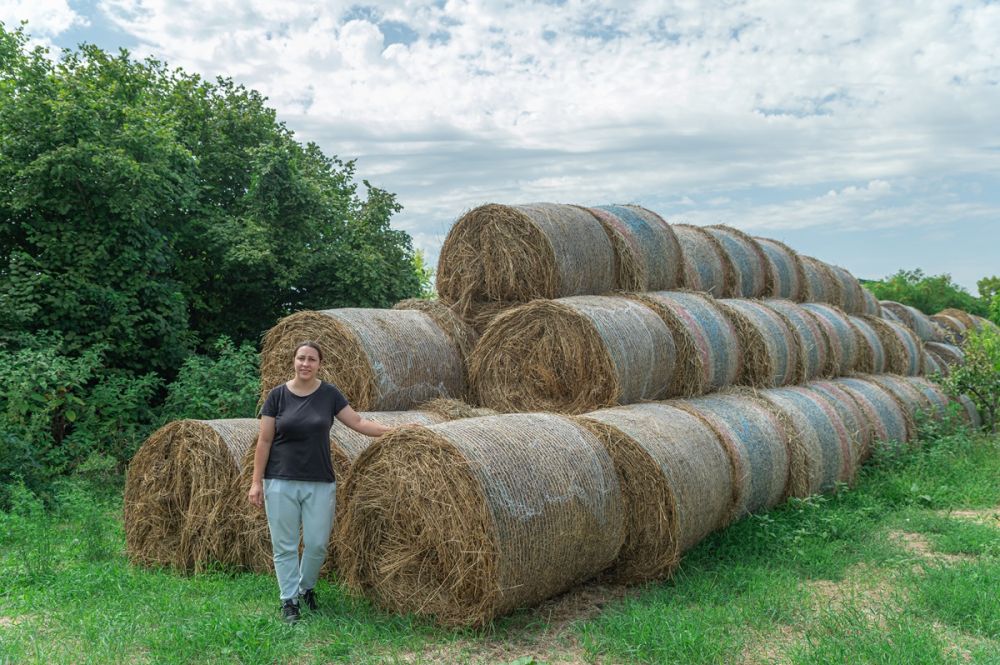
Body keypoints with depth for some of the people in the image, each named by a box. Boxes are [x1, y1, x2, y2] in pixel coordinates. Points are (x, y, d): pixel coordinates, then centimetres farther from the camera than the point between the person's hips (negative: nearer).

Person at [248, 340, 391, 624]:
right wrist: (256, 481, -4)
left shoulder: (329, 394, 2)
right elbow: (265, 440, -1)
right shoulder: (277, 395, -2)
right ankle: (289, 600, 17)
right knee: (284, 544, 3)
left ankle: (306, 587, 30)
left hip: (320, 483, 1)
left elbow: (358, 422, 2)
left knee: (317, 543, 3)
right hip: (281, 481, -1)